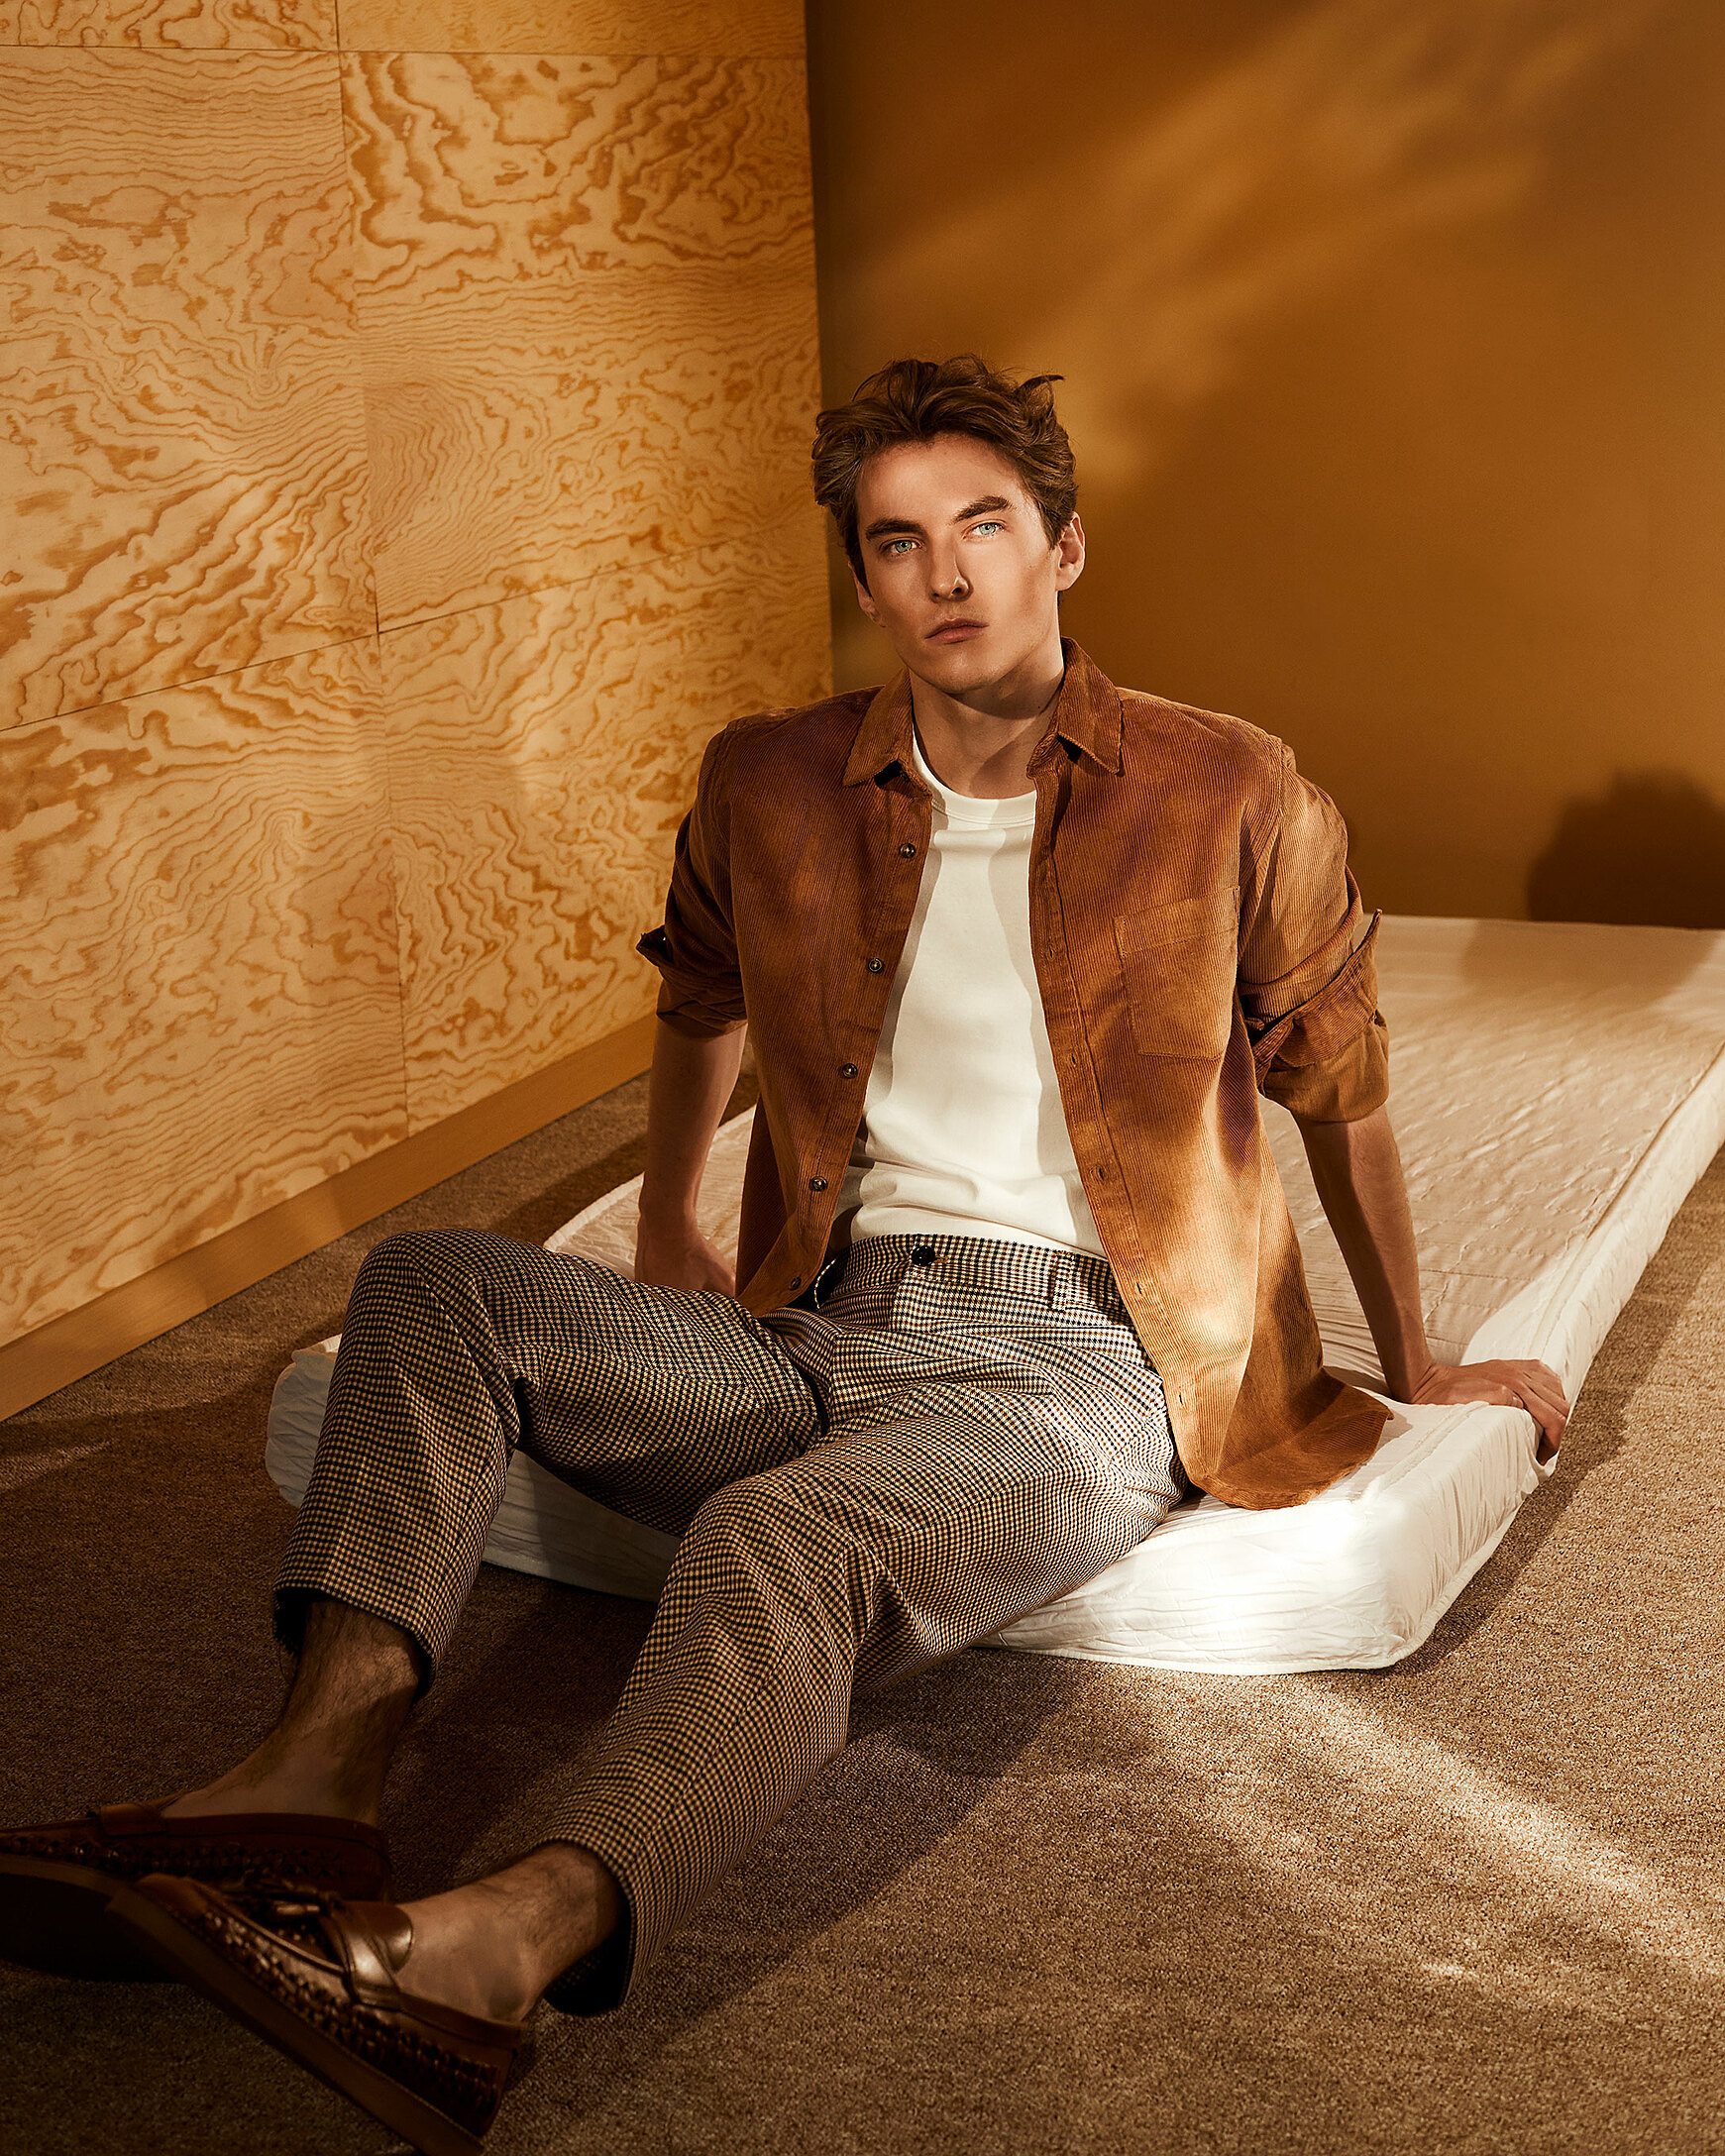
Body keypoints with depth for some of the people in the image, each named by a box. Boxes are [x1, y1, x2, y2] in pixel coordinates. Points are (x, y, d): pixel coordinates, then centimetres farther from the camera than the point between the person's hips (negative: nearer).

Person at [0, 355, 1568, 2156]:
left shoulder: (1232, 798, 1)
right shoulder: (770, 786, 10)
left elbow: (1340, 1088, 13)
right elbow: (702, 1000, 31)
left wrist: (1418, 1365, 21)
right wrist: (663, 1239, 35)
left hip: (1070, 1360, -5)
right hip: (816, 1335, 5)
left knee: (780, 1534, -37)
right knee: (434, 1286, -15)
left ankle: (503, 1944, -58)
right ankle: (317, 1773, -33)